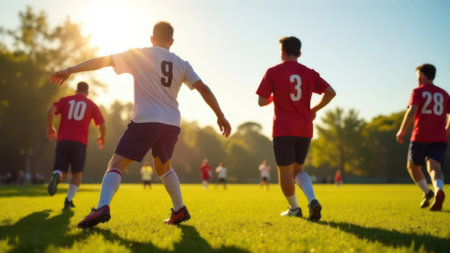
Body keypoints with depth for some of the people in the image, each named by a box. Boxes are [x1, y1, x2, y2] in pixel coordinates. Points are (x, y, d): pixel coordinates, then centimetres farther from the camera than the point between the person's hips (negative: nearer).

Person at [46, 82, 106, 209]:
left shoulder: (65, 100, 15)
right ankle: (69, 199, -1)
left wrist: (50, 128, 12)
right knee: (77, 173, 14)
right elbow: (102, 125, 8)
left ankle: (56, 176, -31)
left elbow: (51, 111, -2)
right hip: (79, 142, -1)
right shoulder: (92, 105, 13)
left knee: (62, 172, 5)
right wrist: (102, 138, 27)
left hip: (62, 140, 1)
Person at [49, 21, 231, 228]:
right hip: (172, 124, 5)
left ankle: (102, 207, -29)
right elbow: (203, 88, 8)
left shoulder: (139, 55, 6)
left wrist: (70, 70, 4)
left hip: (145, 120, -4)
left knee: (116, 164, -6)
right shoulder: (181, 64, 14)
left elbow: (104, 61, 1)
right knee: (163, 167, 27)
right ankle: (180, 210, 28)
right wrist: (220, 116, 13)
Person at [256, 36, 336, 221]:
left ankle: (293, 208, 16)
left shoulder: (273, 72, -2)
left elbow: (261, 101, -5)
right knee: (297, 170, 17)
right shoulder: (309, 73, 7)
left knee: (285, 172, 8)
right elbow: (330, 92, -1)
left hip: (283, 129, -4)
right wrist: (314, 109, 12)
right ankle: (312, 200, -5)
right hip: (305, 129, 5)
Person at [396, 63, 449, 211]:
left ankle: (427, 193, 8)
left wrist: (401, 131, -7)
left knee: (412, 166, 18)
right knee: (434, 167, -11)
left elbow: (412, 111, -13)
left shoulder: (418, 91, 3)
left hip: (420, 137, -3)